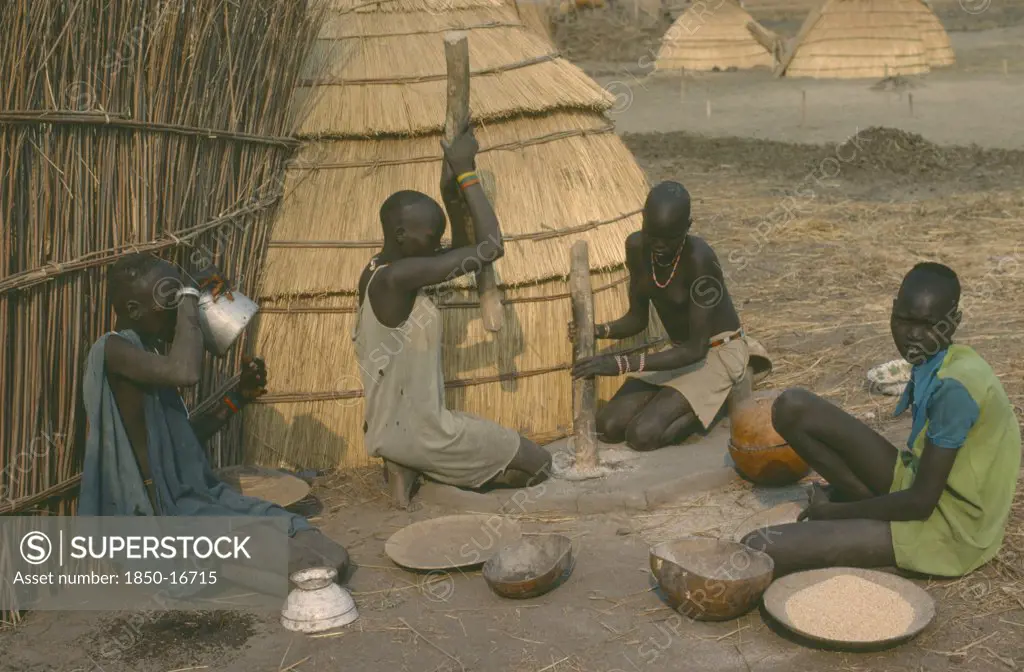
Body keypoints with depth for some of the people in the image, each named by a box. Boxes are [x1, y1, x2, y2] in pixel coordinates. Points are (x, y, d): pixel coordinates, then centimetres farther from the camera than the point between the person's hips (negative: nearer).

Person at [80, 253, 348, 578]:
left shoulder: (151, 350, 13)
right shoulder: (112, 350, -16)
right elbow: (185, 373, -37)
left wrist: (239, 396, 8)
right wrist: (190, 295, -24)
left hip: (190, 498, 9)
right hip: (160, 515, -9)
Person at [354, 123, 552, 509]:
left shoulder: (376, 272, 4)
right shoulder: (398, 277, -26)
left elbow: (462, 250, 14)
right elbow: (491, 247, -27)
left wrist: (452, 180, 3)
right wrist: (466, 171, -17)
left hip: (393, 424, 9)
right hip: (415, 431, -9)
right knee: (538, 464, 5)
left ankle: (409, 464, 11)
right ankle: (420, 466, 1)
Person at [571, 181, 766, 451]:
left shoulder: (700, 259, -29)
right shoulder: (637, 247, -9)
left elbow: (696, 349, -28)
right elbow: (637, 319, 3)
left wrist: (622, 364, -34)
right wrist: (596, 331, -18)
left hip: (718, 352, -7)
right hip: (678, 350, 7)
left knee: (643, 435, -22)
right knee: (608, 428, -8)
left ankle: (719, 402, 2)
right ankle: (704, 399, 10)